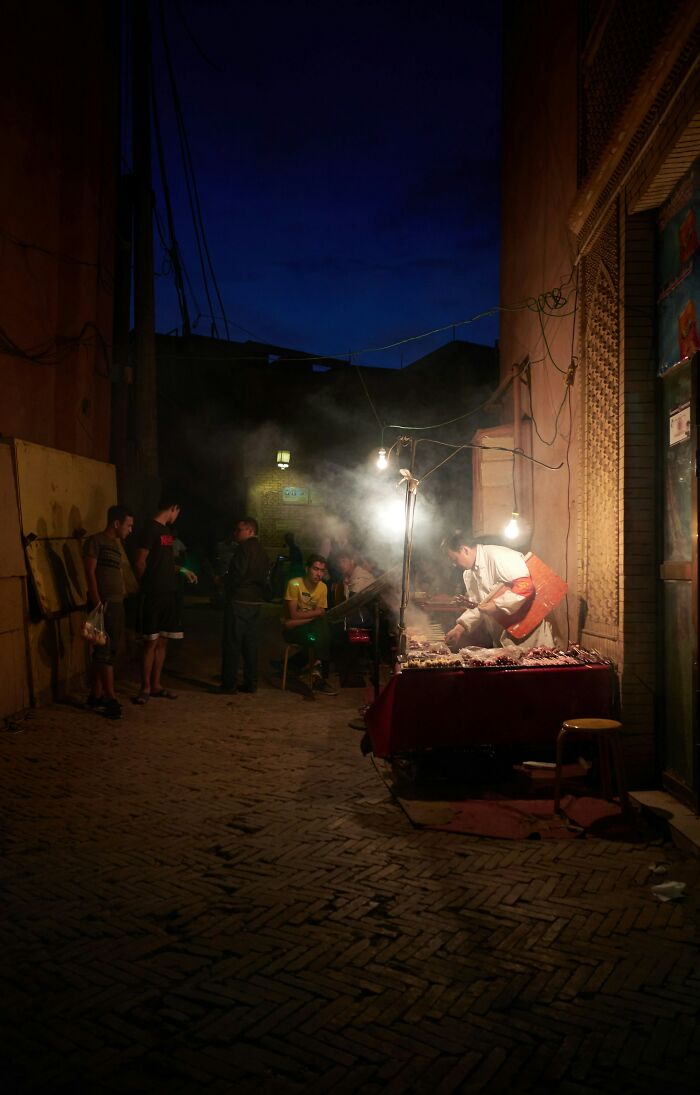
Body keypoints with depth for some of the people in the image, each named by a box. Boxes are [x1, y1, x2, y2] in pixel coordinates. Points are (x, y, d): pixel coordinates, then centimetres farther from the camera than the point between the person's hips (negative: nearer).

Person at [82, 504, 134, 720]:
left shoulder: (117, 544, 18)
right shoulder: (95, 541, -7)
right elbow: (90, 572, -13)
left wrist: (125, 595, 15)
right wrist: (97, 602, -18)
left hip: (118, 604, 9)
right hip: (103, 604, -9)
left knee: (107, 652, 10)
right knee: (104, 652, -7)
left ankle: (95, 695, 17)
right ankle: (111, 699, -7)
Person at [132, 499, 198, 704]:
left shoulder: (167, 530, 16)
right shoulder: (150, 530, -11)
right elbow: (140, 562, -12)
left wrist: (183, 570, 21)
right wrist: (148, 585, 0)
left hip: (169, 593, 8)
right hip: (153, 595, -8)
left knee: (163, 641, 10)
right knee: (151, 641, -4)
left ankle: (156, 685, 18)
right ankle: (145, 688, 3)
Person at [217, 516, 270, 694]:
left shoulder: (244, 548, -13)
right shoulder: (261, 551, 14)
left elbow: (238, 573, -20)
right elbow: (265, 576, 17)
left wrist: (226, 588, -5)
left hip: (238, 601, -8)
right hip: (255, 601, 8)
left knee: (232, 643, -2)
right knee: (250, 644, 12)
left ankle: (229, 683, 0)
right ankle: (251, 683, 15)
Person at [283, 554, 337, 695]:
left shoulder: (323, 587, 1)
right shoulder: (295, 584, -15)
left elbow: (321, 616, -5)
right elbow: (293, 615, -19)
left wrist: (302, 619, -19)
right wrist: (316, 612, -13)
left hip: (311, 627, 5)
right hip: (292, 629, -5)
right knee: (321, 637, -30)